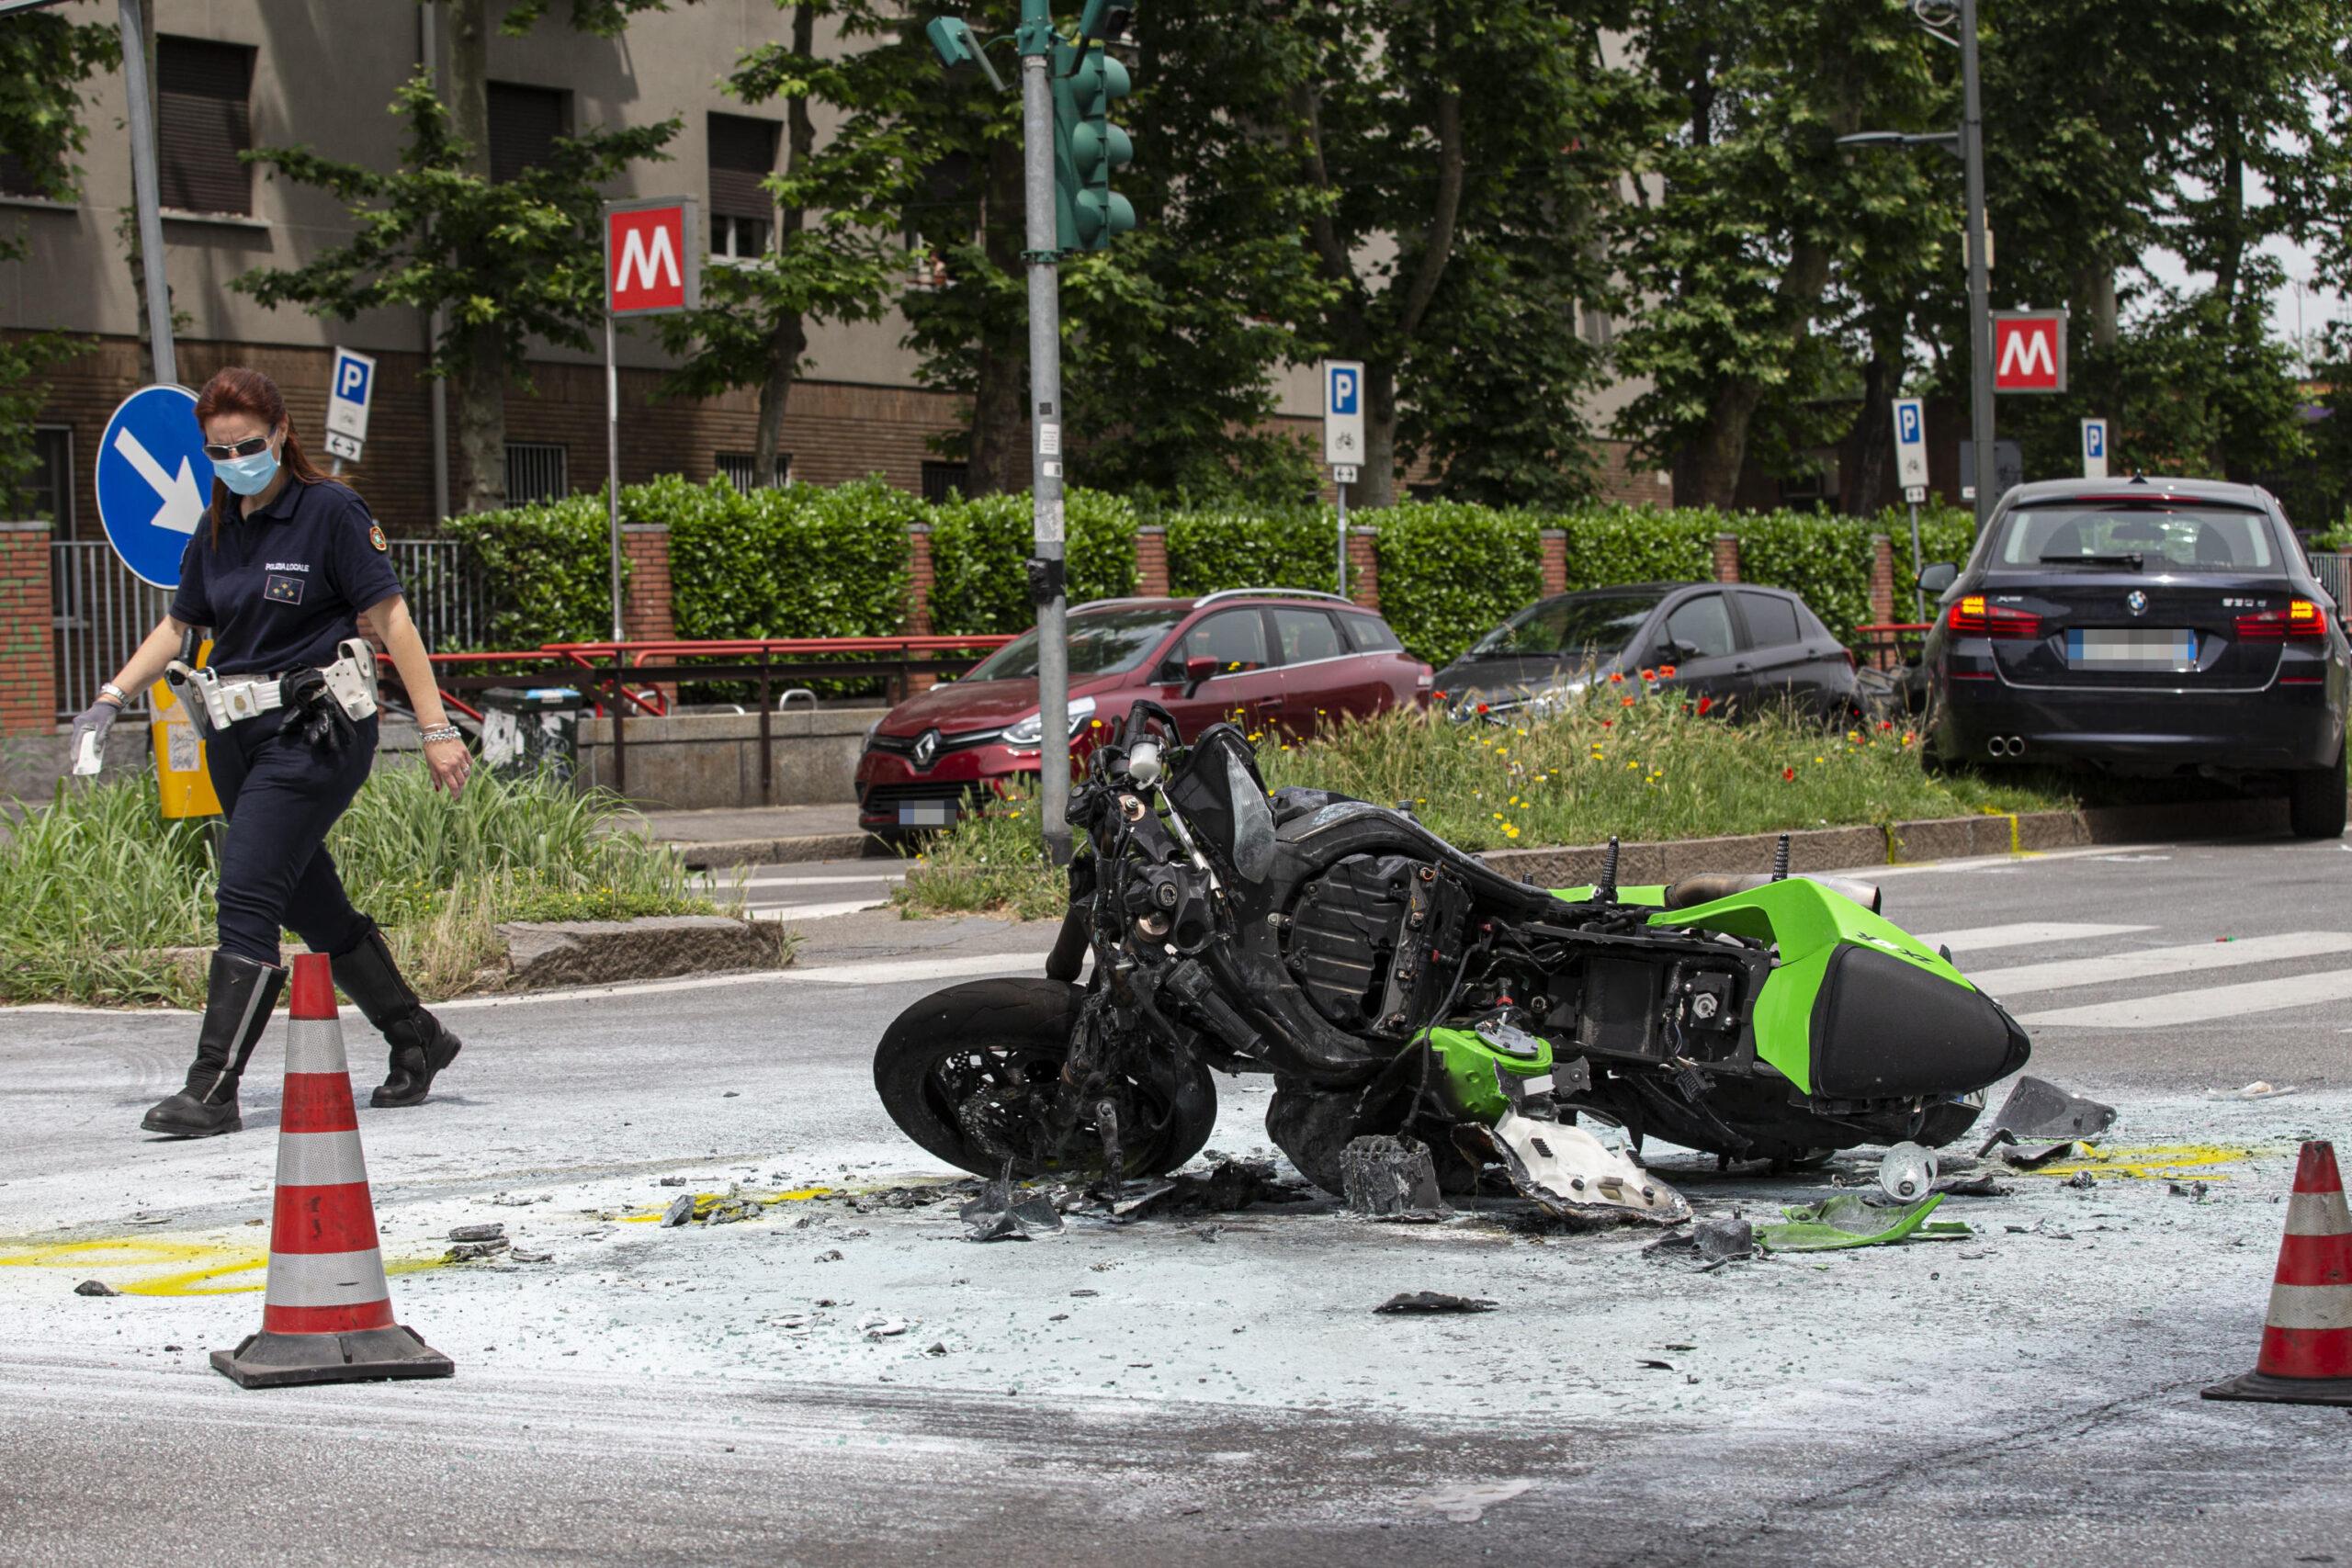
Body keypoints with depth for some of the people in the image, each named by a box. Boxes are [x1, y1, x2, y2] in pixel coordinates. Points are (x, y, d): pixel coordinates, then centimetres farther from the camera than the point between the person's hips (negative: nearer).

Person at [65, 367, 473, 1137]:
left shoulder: (331, 510, -7)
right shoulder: (218, 529, 12)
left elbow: (390, 617, -8)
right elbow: (178, 624, 22)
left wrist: (437, 728, -11)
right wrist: (110, 698, 10)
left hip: (314, 732, -7)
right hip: (238, 736, 7)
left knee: (248, 900, -15)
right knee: (313, 907, 13)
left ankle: (213, 1090, -16)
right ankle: (415, 1039, 29)